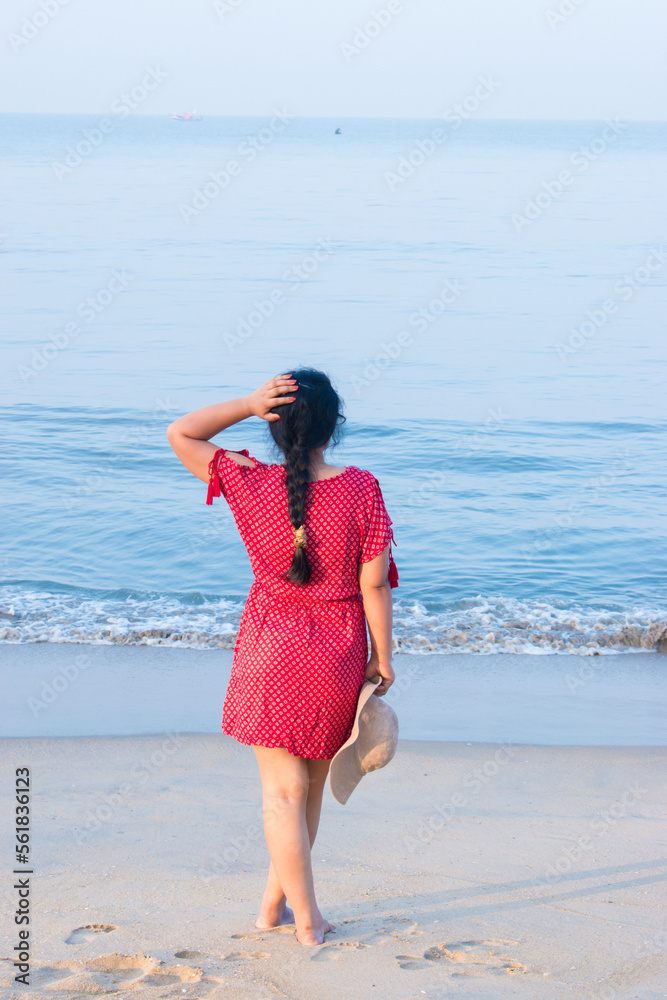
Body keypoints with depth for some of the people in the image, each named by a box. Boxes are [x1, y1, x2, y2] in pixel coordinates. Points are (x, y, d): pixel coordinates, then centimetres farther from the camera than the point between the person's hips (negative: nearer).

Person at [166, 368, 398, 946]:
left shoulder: (250, 484, -10)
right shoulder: (361, 489, -11)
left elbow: (180, 434, 2)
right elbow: (374, 584, -9)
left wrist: (247, 405, -7)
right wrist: (382, 658, 2)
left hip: (269, 649, -1)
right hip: (338, 654, 1)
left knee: (283, 789, 6)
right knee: (312, 781, 18)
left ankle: (305, 918, 8)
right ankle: (277, 902, 28)